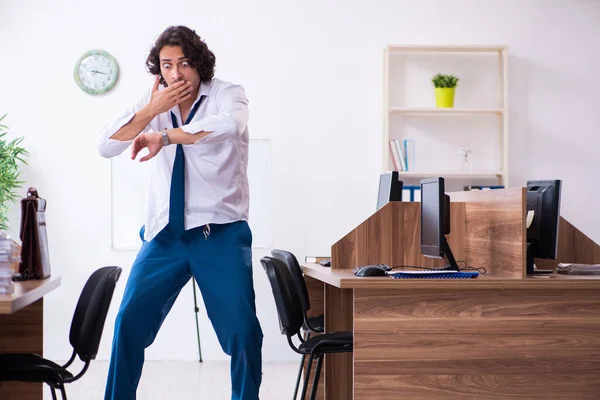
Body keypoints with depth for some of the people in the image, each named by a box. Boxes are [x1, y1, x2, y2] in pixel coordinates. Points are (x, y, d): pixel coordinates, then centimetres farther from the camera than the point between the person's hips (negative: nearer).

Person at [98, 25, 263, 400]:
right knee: (129, 323, -2)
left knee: (243, 331, -7)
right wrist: (151, 110, -11)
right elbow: (106, 147, 1)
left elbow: (229, 123, -28)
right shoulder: (155, 101, 9)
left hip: (220, 233, -3)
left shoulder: (227, 93, -4)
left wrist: (164, 137, -26)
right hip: (165, 233, 3)